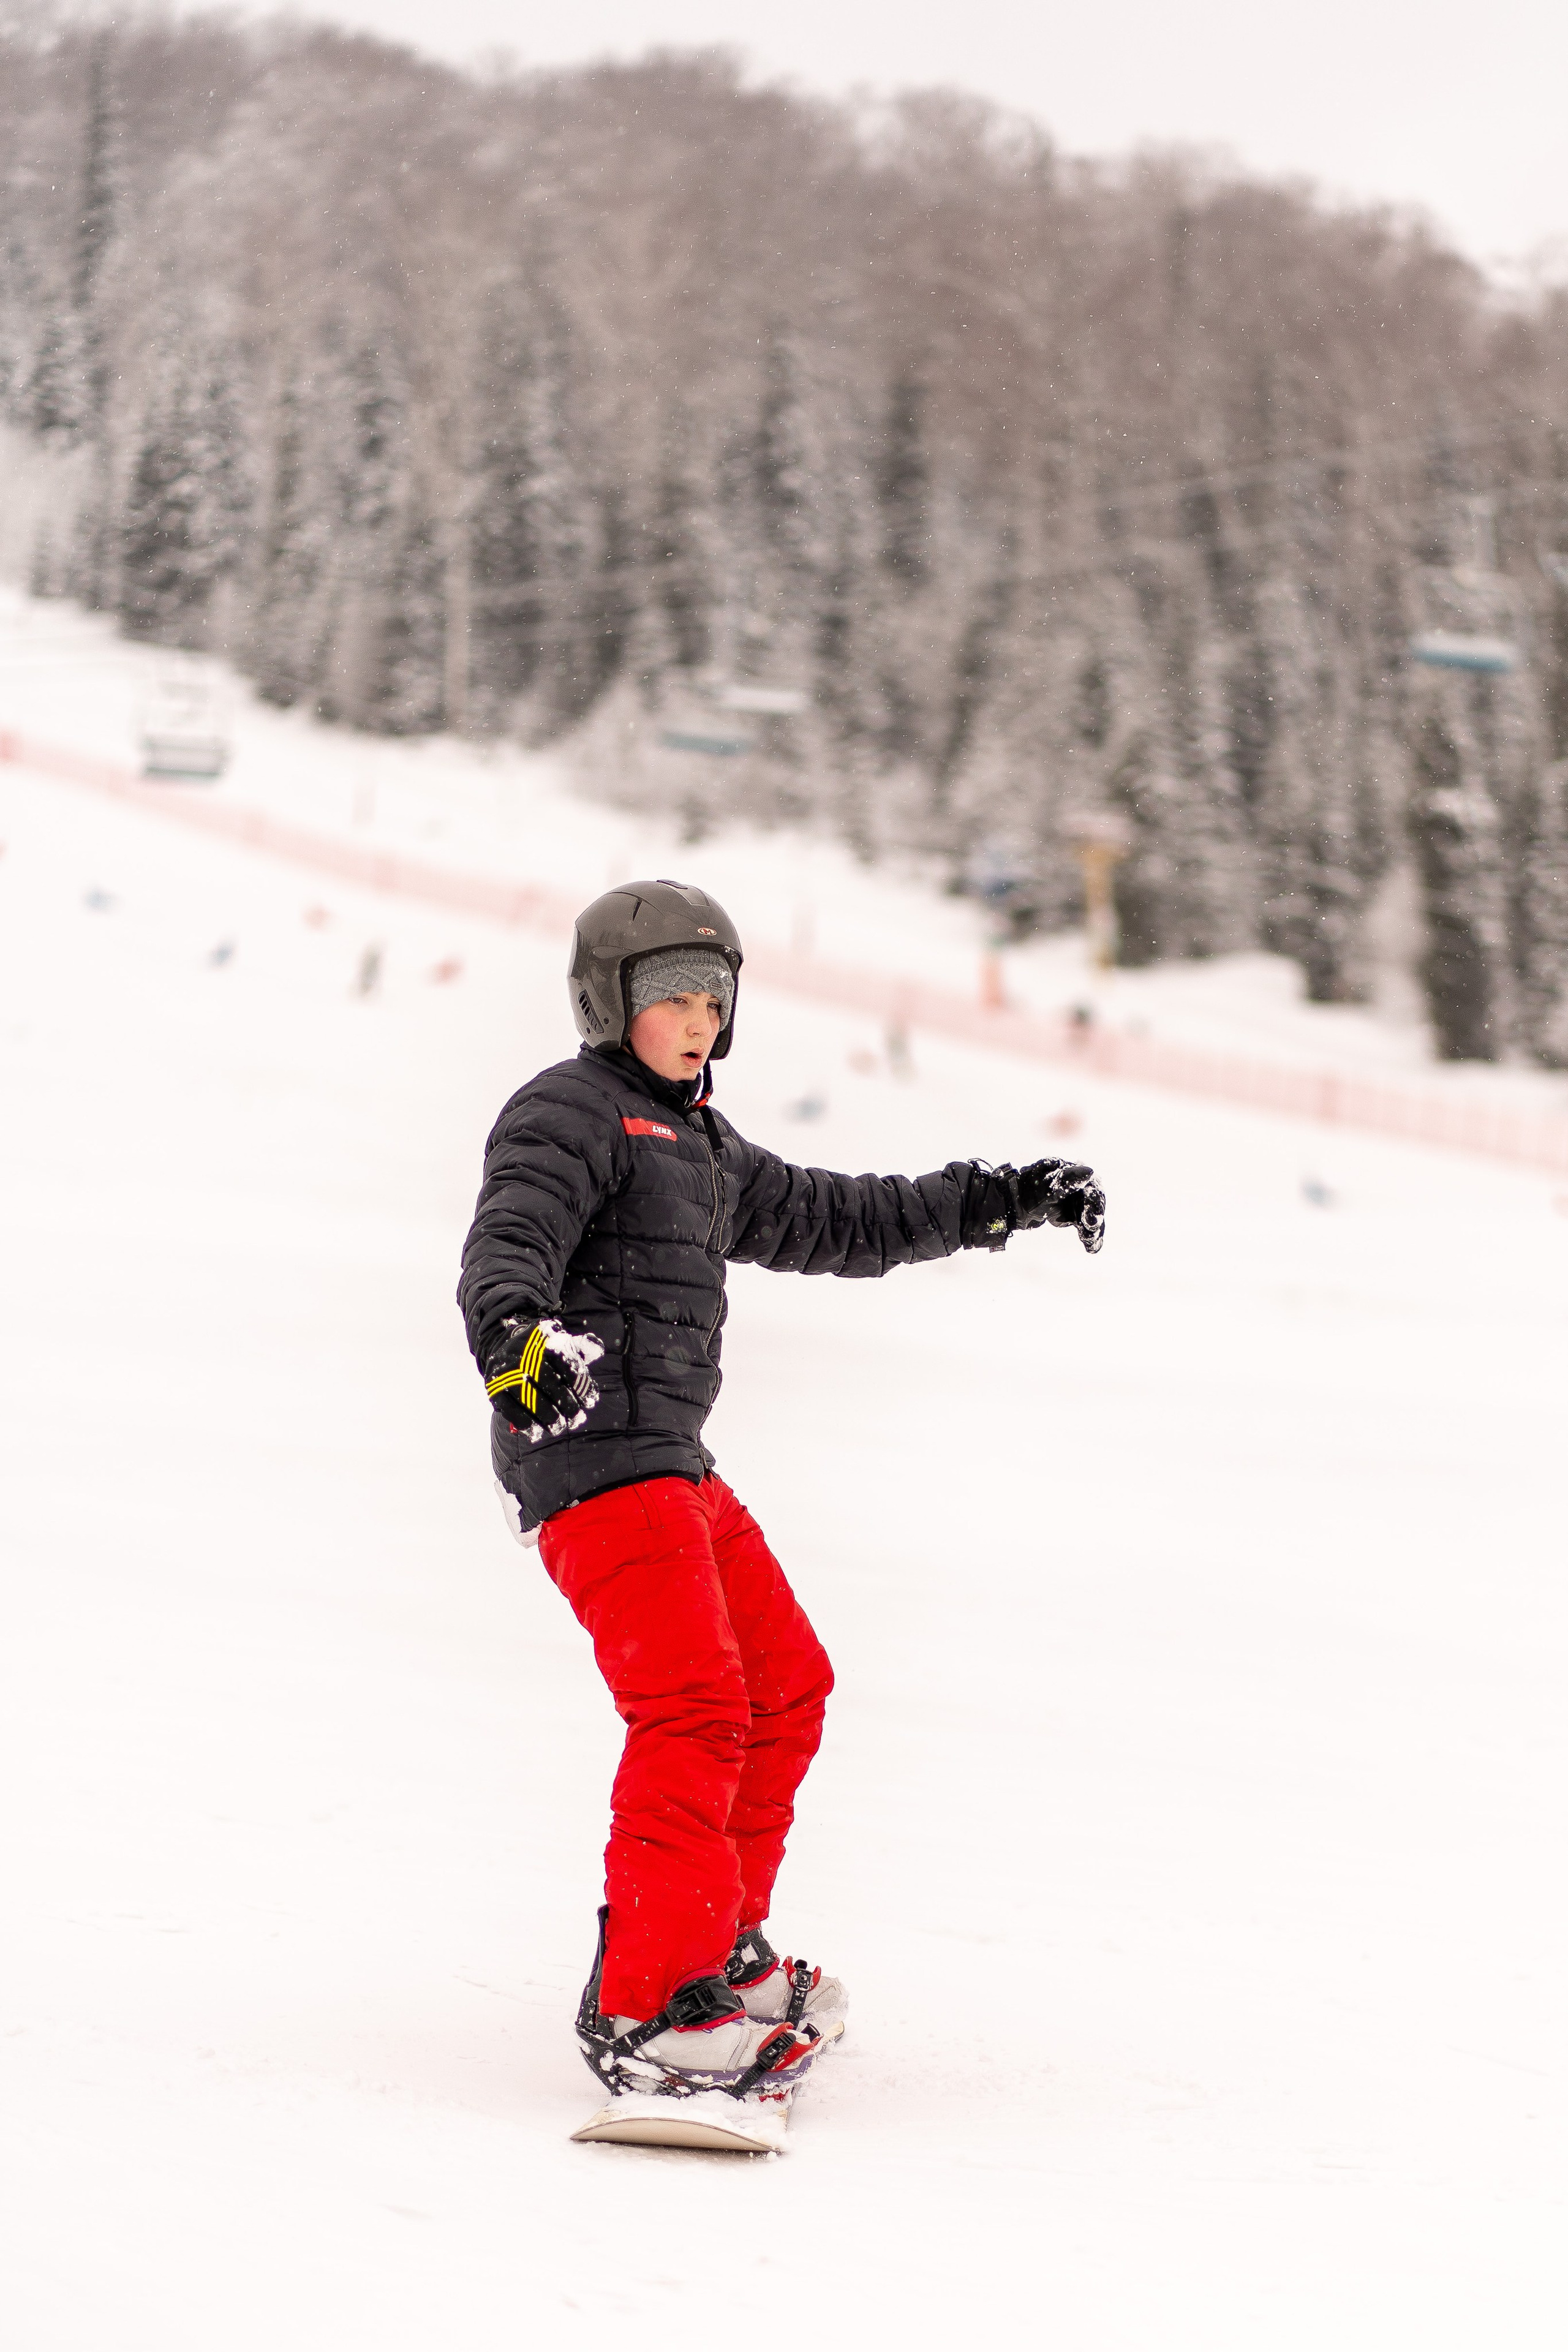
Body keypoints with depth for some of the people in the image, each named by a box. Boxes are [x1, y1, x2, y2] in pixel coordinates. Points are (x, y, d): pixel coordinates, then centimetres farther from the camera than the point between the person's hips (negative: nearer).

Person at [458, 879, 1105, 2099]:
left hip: (675, 1469, 10)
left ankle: (717, 1944, 30)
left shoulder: (697, 1147, 24)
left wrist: (999, 1202, 30)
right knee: (698, 1706, -20)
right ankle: (643, 2008, -23)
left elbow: (834, 1221, 32)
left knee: (787, 1688, 18)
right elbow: (507, 1241, -21)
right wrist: (512, 1334, -44)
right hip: (591, 1450, -10)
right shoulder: (571, 1113, -4)